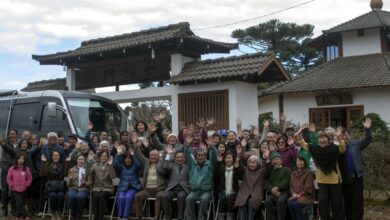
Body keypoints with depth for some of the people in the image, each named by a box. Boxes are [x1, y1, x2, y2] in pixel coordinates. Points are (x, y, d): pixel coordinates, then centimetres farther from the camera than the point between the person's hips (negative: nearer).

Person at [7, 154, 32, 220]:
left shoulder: (26, 169, -1)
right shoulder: (12, 169, -3)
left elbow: (30, 178, 5)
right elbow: (8, 179, 4)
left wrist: (26, 185, -6)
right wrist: (12, 185, -5)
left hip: (23, 190, 2)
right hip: (15, 190, -2)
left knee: (22, 203, 9)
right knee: (19, 203, -11)